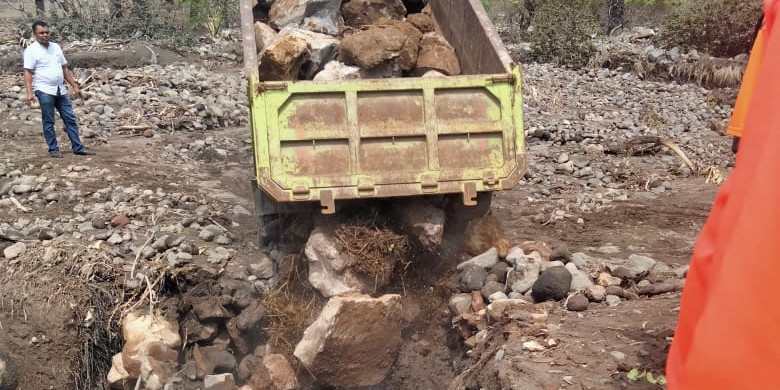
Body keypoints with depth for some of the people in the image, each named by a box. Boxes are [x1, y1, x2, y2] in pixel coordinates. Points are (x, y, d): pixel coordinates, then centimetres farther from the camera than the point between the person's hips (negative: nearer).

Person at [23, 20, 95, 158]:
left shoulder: (55, 47, 13)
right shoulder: (31, 50, -5)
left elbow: (65, 69, 18)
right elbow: (28, 72, -11)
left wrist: (75, 86, 14)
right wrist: (29, 92, -20)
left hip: (61, 90, 6)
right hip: (44, 91, -6)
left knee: (70, 119, 5)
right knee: (48, 122, 1)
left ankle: (78, 148, 9)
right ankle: (53, 149, 8)